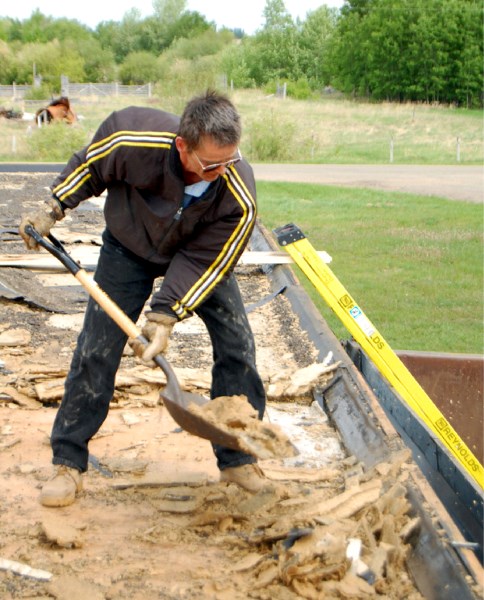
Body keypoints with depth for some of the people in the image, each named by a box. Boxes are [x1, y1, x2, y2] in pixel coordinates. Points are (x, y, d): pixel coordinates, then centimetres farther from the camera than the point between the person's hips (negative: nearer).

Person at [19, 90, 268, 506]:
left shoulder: (239, 197, -35)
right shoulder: (133, 137, -37)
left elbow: (204, 262, -26)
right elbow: (90, 165, -13)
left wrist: (166, 317, -31)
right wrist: (53, 210, -9)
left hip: (200, 256, 1)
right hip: (130, 248, 0)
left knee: (237, 346, -8)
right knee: (96, 352, -4)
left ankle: (237, 460, 8)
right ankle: (68, 464, 8)